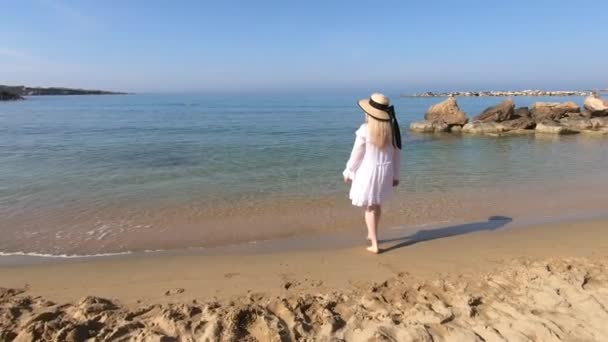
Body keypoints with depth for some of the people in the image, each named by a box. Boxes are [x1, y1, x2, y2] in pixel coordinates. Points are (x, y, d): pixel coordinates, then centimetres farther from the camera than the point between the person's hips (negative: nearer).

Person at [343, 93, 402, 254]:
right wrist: (395, 175, 14)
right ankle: (372, 234, 44)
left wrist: (348, 172, 3)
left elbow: (356, 154, -11)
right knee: (377, 203, 24)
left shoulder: (365, 129, -17)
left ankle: (374, 245, 11)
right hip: (385, 171, 5)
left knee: (370, 207, 8)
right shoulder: (392, 128, -3)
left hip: (368, 171, -5)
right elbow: (397, 153, 3)